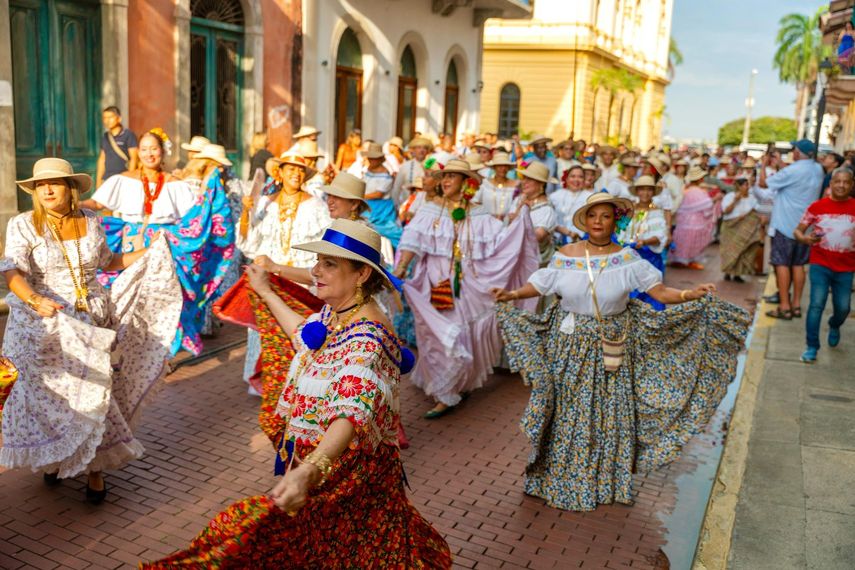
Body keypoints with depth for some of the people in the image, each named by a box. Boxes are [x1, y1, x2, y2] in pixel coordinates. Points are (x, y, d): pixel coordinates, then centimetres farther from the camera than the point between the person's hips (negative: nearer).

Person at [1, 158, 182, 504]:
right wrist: (35, 300, -39)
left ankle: (94, 467, 15)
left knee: (94, 391, 0)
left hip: (93, 321, 2)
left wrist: (150, 253, 13)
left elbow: (107, 261, 19)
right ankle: (51, 457, 32)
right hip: (47, 325, -2)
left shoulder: (90, 222, 4)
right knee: (51, 393, 5)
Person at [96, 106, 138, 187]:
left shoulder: (128, 135, -4)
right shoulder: (105, 137, 14)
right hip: (107, 180, 6)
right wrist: (98, 180, 15)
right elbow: (102, 159, 19)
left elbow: (134, 158, -5)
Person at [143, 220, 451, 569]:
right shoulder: (334, 312, 2)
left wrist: (308, 471, -58)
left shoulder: (367, 338, -27)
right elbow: (305, 336, 26)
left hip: (346, 471, -9)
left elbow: (352, 413, -42)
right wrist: (266, 292, 34)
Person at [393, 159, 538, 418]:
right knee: (441, 338, 4)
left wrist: (520, 211, -8)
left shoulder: (478, 215, 4)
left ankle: (460, 384, 22)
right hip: (437, 286, -1)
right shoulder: (431, 209, -1)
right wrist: (402, 266, -25)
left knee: (467, 336, 5)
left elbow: (502, 238, -1)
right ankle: (445, 394, 22)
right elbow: (414, 239, -11)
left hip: (469, 287, 1)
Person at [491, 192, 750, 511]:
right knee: (570, 413, 7)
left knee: (611, 413, 7)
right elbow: (539, 285, 4)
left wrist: (691, 294, -24)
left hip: (612, 347, 0)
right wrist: (513, 294, -11)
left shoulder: (627, 259, -5)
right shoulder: (566, 256, -2)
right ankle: (564, 479, 25)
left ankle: (607, 482, 26)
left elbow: (660, 291, -9)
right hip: (571, 346, 0)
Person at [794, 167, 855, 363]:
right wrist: (806, 239, -21)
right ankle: (812, 347, 1)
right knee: (817, 304, -11)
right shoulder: (817, 206, -5)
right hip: (820, 265, -2)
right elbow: (798, 230, 0)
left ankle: (834, 326, 45)